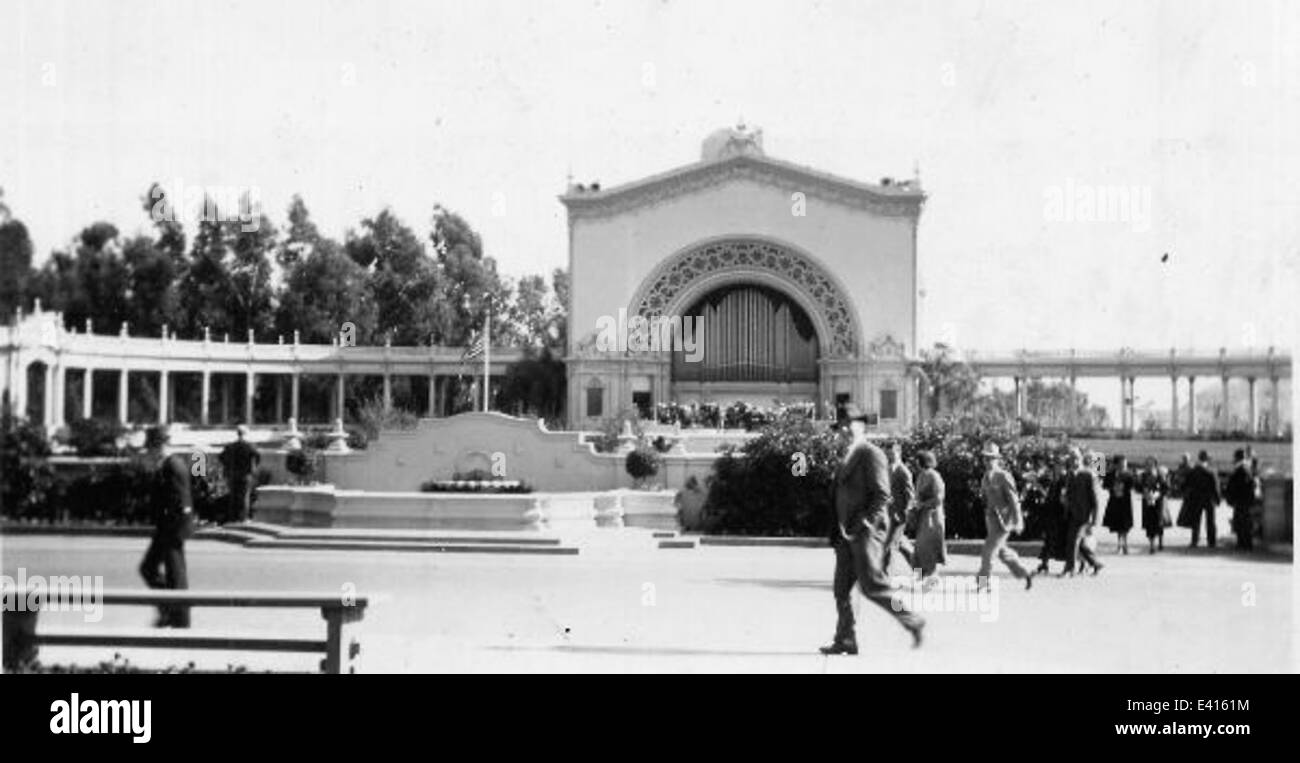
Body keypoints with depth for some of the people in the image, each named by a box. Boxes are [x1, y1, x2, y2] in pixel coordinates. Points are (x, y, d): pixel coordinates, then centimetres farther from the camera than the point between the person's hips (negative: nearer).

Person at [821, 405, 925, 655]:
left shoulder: (872, 454, -8)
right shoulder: (847, 457, 19)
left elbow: (882, 495, -15)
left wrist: (864, 524, -20)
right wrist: (837, 530, 15)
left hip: (866, 531, -9)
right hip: (847, 534, 9)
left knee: (873, 586, -10)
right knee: (842, 589, 5)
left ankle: (912, 622, 2)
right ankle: (845, 641, 7)